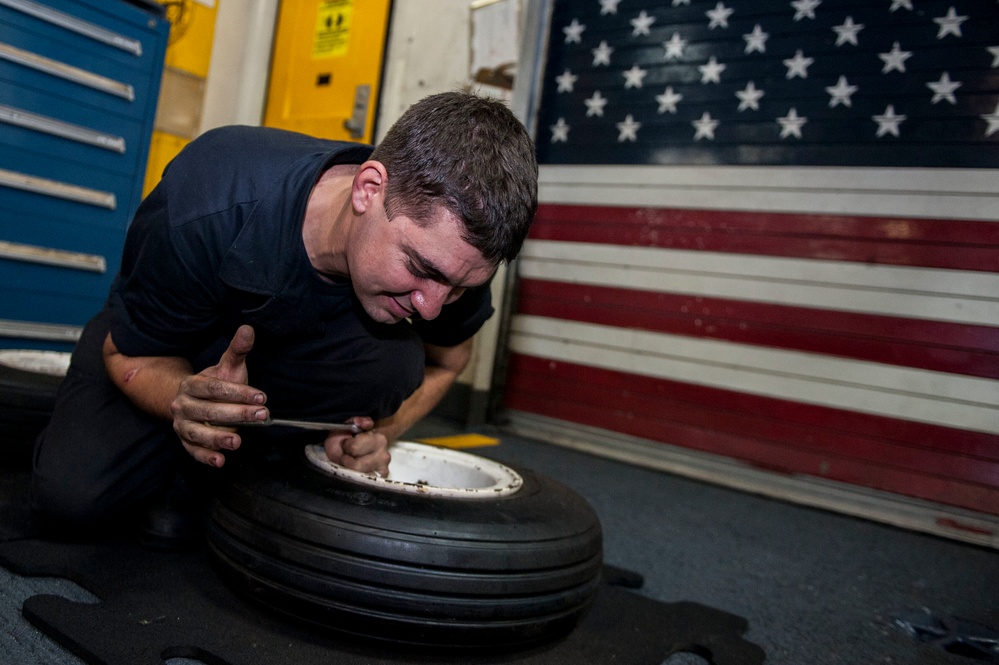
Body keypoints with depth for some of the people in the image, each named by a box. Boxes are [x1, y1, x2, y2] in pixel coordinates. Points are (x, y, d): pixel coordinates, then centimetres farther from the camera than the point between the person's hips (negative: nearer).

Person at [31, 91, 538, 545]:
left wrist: (380, 431, -23)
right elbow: (130, 355, -22)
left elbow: (447, 358, -6)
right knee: (71, 494, -26)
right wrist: (187, 399, -45)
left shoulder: (449, 246, -28)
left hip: (299, 353, 3)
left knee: (393, 364, -31)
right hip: (166, 349, -2)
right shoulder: (204, 214, -38)